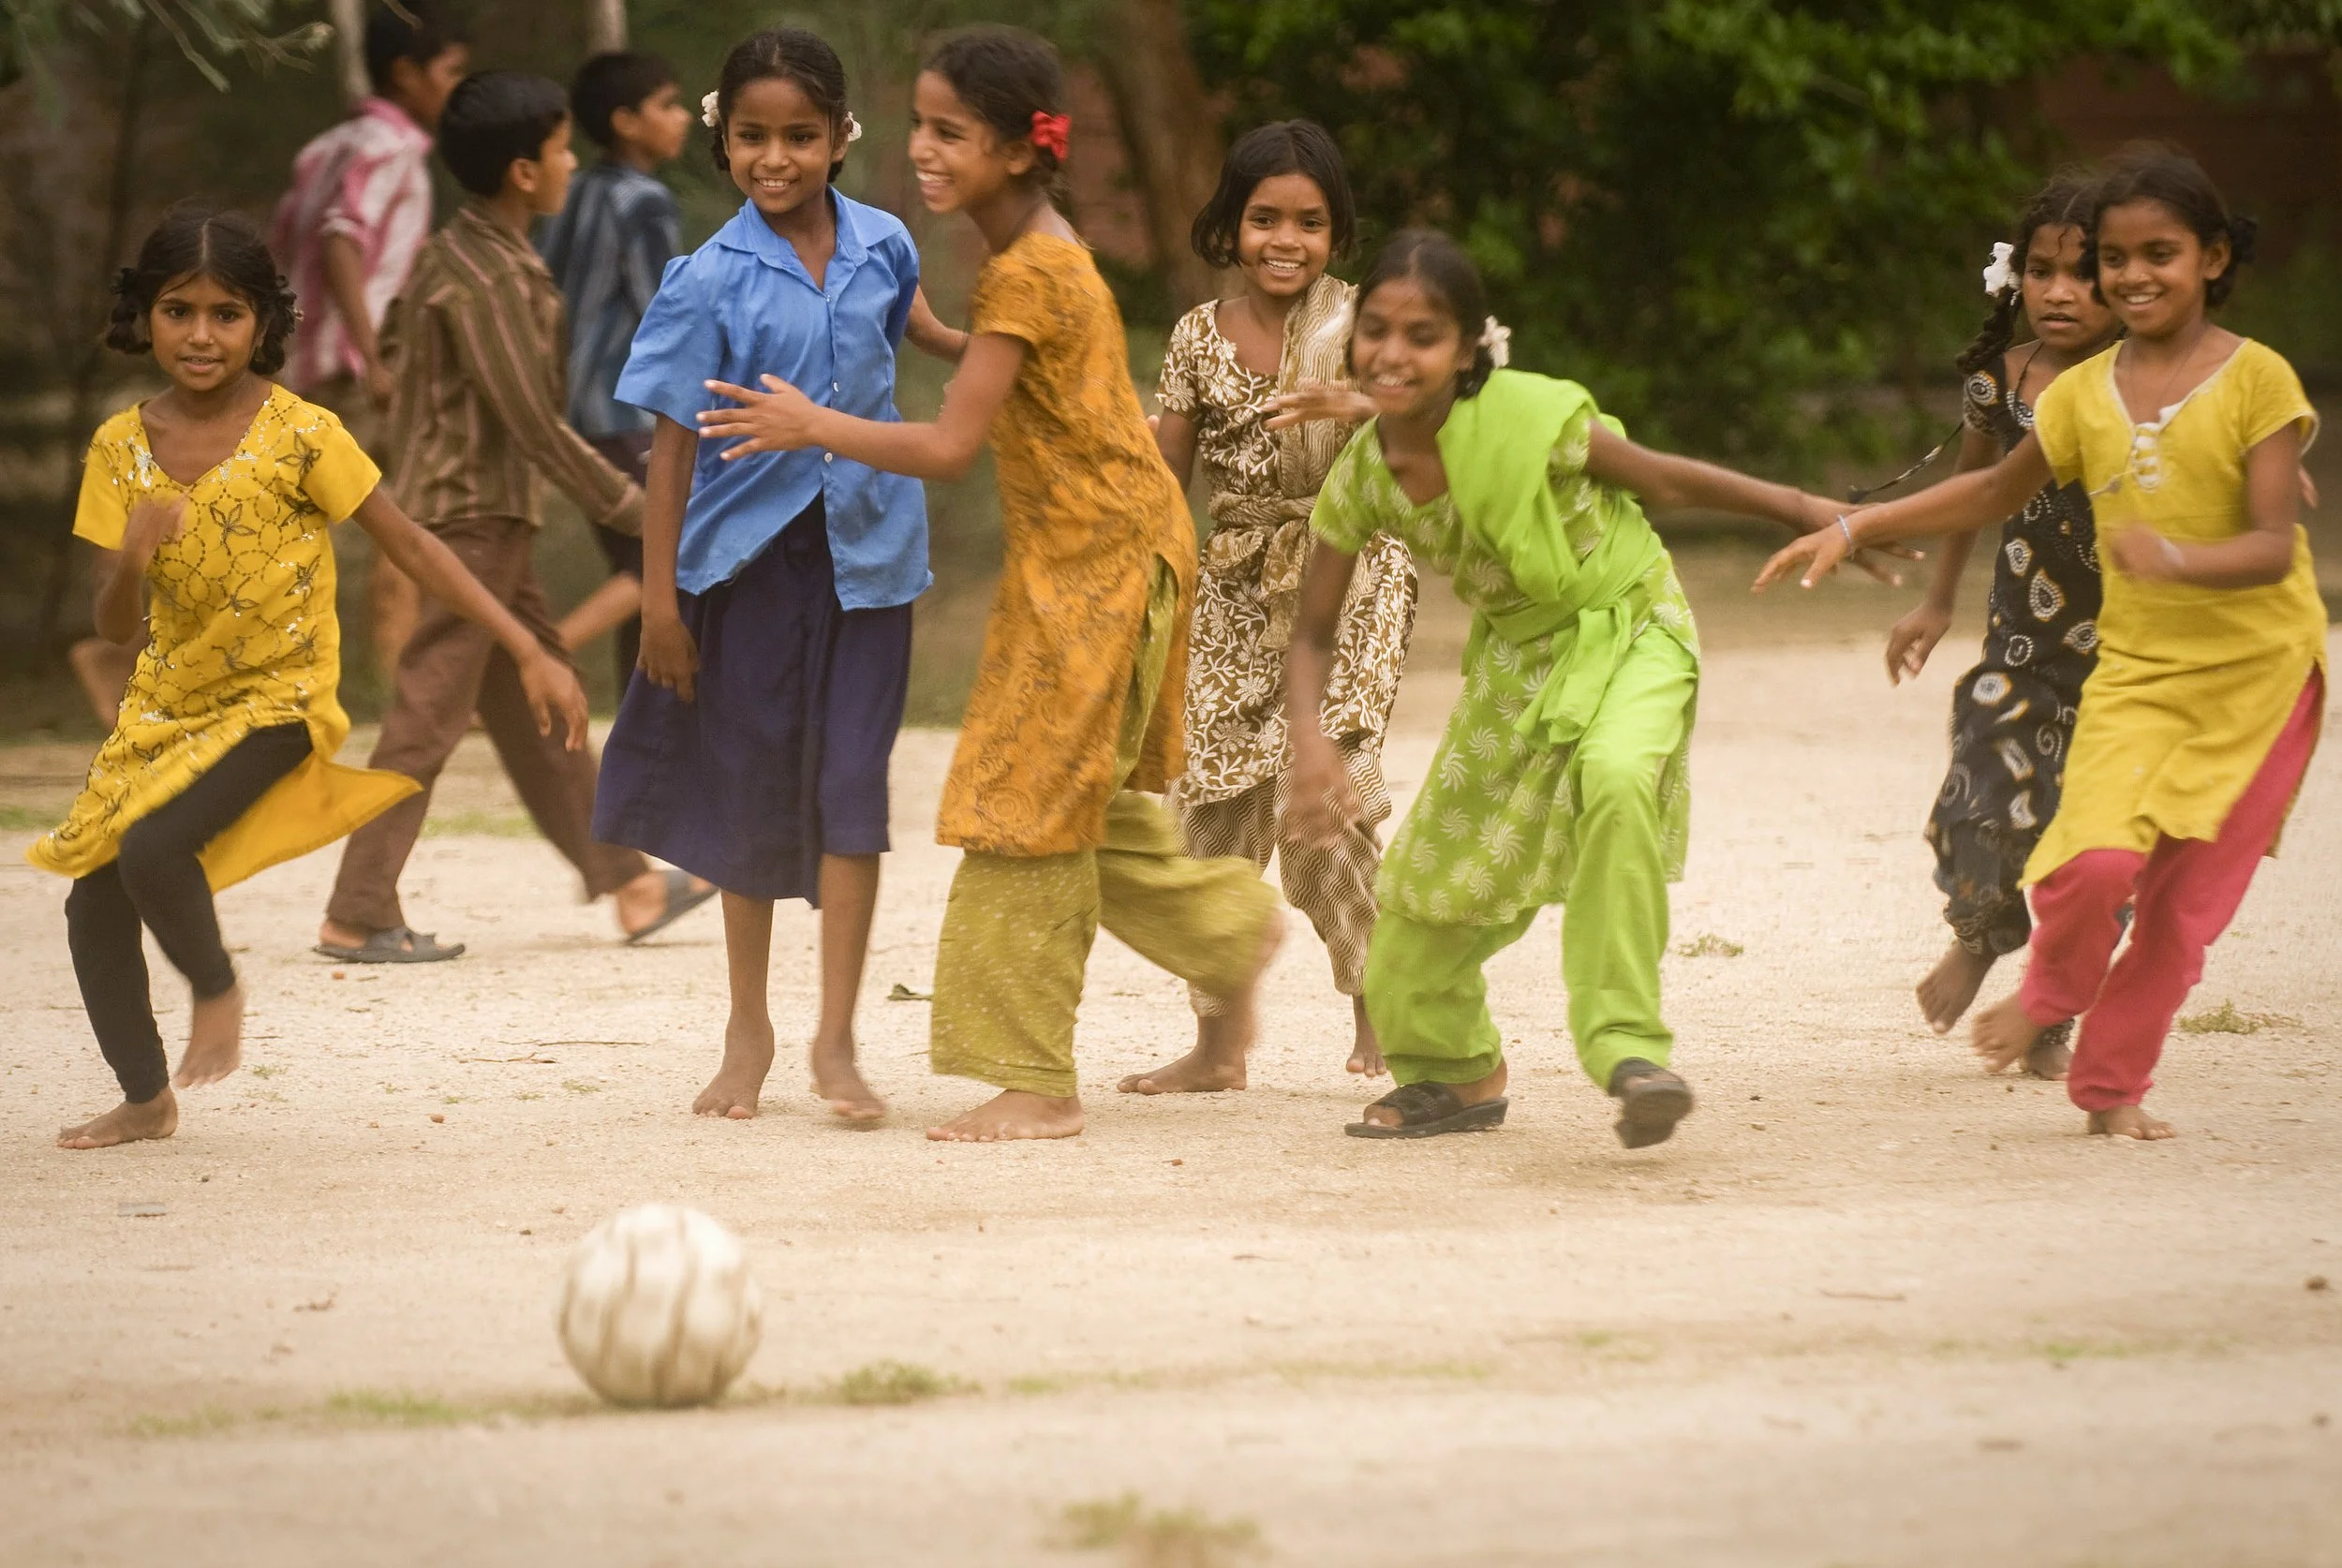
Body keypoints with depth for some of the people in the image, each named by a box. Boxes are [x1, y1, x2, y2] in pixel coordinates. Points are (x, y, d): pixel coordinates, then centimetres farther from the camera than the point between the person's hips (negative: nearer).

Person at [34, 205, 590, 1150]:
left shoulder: (298, 435, -14)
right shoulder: (122, 449, -3)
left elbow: (410, 548, -10)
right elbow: (116, 628, -3)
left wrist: (528, 654, -12)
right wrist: (130, 559, -27)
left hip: (274, 699, -5)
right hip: (166, 704, 5)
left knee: (152, 848, -26)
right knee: (92, 899, 2)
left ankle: (216, 987, 5)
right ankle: (147, 1100, 22)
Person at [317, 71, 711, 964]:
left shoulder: (456, 254, 10)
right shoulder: (486, 279, -20)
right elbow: (531, 420, -21)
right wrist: (626, 505, -14)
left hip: (482, 515, 10)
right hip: (470, 517, -10)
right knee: (429, 715, -6)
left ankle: (628, 885, 21)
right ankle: (358, 918, -3)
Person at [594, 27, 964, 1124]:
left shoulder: (880, 246, -2)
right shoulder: (712, 281, -11)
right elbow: (673, 440, -9)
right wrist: (659, 594, -11)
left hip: (865, 547, 1)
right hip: (749, 551, -1)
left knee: (850, 782, -4)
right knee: (752, 786, 9)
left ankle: (835, 1040, 0)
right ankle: (748, 1029, 23)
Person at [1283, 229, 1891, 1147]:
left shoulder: (1529, 418, -28)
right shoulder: (1359, 483, -14)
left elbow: (1664, 482, -12)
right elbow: (1314, 632, -3)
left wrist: (1805, 512, -3)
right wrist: (1311, 742, -20)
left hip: (1629, 631, -5)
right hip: (1517, 659, 5)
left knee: (1616, 778, -36)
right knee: (1434, 874, 10)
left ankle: (1627, 1045, -31)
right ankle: (1452, 1072, 39)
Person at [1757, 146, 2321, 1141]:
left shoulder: (2256, 380, -7)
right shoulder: (2085, 394, 6)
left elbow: (2274, 546, -15)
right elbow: (1992, 494, 22)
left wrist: (2175, 560, -34)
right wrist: (1854, 530, 16)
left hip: (2258, 673, -2)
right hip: (2137, 669, 2)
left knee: (2186, 899, 1)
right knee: (2095, 860, -20)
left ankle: (2111, 1079, 23)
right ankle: (2053, 993, 12)